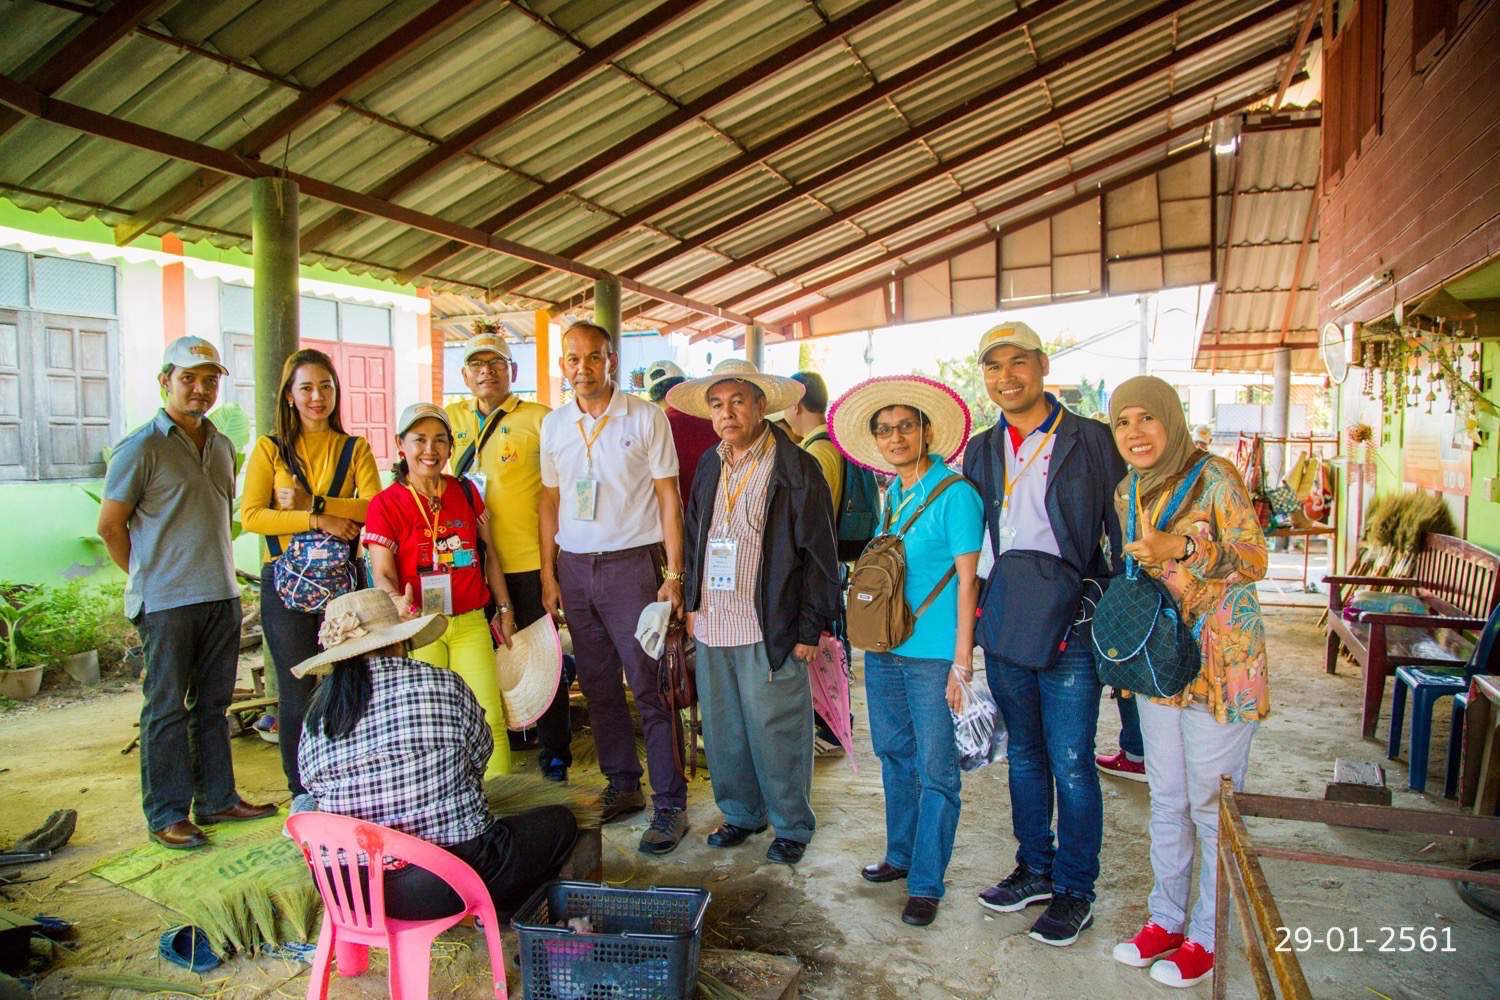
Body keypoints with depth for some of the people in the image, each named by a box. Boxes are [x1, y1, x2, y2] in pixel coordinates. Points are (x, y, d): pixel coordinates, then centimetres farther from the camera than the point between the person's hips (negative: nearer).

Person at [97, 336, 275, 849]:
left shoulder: (222, 446, 13)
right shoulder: (141, 447, -8)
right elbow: (110, 525, -6)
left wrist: (219, 574, 15)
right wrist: (151, 576, -2)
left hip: (221, 596, 6)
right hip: (167, 602, -6)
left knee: (213, 703, 14)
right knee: (167, 709, 2)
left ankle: (217, 798, 24)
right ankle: (167, 815, 12)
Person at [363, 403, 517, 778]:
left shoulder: (466, 491, 9)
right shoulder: (386, 503, -3)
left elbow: (488, 553, 16)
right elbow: (382, 572, -10)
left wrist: (504, 609, 13)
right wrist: (398, 602, -31)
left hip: (470, 623, 3)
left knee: (490, 718, -1)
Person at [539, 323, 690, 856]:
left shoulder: (645, 417, -4)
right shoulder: (553, 424, 9)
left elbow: (668, 496, -4)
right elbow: (550, 501, 13)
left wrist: (673, 574, -9)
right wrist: (548, 575, 7)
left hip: (630, 564, -5)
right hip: (574, 568, 5)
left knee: (648, 686, -4)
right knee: (598, 685, 11)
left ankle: (670, 805, 4)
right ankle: (622, 786, 26)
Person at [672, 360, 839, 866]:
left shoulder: (796, 469, -8)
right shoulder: (709, 467, 12)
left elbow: (818, 555, -8)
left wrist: (809, 629, -11)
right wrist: (692, 603, 12)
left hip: (769, 630, -6)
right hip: (712, 625, 6)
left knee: (776, 733, 3)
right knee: (723, 730, 15)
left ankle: (792, 825, 22)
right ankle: (741, 812, 34)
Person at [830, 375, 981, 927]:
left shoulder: (955, 493, -10)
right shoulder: (892, 495, 11)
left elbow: (966, 579, -12)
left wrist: (962, 661, -15)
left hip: (933, 654, -7)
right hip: (883, 650, 7)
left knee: (935, 769, 3)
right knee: (895, 757, 17)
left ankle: (926, 882, 14)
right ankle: (900, 854, 34)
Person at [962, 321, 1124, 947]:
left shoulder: (1092, 441, -3)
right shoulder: (981, 452, 11)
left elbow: (1122, 532, -1)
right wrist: (978, 610, 11)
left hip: (1069, 625, -5)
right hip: (1004, 624, 5)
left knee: (1071, 764, 2)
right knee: (1024, 755, 17)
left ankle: (1074, 891, 20)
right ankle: (1035, 869, 34)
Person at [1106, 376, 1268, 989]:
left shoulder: (1214, 479, -13)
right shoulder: (1129, 491, 6)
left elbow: (1255, 559, -18)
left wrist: (1179, 548, -32)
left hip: (1220, 664, -6)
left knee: (1212, 805, 5)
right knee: (1166, 801, 16)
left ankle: (1208, 936, 22)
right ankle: (1166, 918, 31)